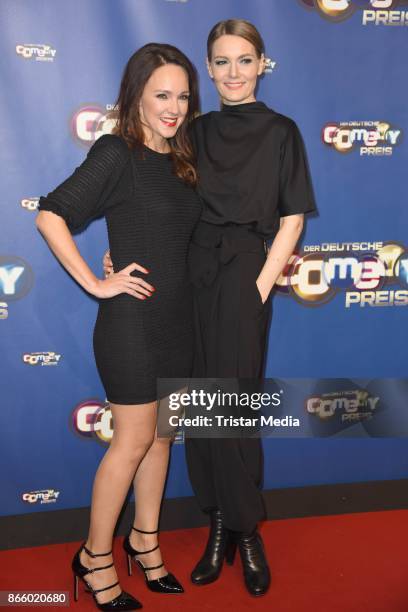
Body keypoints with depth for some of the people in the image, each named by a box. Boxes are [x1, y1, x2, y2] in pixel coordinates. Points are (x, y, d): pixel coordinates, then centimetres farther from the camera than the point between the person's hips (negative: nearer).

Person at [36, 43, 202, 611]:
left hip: (178, 316, 7)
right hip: (132, 318, -7)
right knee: (134, 440, 2)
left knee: (162, 433, 15)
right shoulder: (117, 153, -12)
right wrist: (96, 283, -16)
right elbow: (51, 215, -17)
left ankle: (145, 539, 34)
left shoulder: (181, 159, 9)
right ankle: (95, 556, 22)